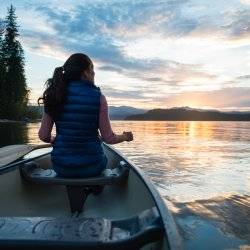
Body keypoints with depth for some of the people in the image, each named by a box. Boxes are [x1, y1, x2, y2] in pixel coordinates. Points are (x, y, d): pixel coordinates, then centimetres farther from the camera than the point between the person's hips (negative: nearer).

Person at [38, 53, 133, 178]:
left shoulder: (55, 94, -3)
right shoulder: (98, 97, -11)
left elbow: (43, 136, -3)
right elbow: (109, 138, -9)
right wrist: (125, 136, 12)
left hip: (61, 167, 3)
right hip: (90, 167, -2)